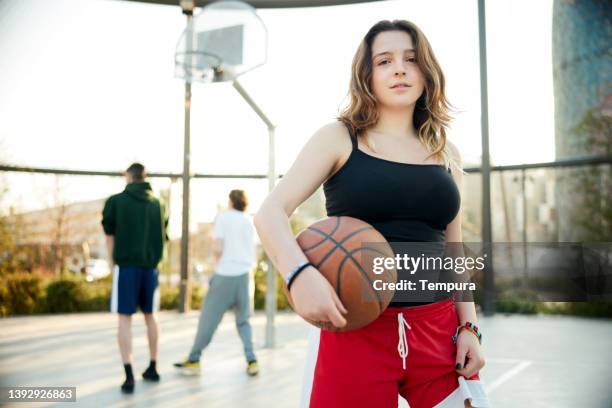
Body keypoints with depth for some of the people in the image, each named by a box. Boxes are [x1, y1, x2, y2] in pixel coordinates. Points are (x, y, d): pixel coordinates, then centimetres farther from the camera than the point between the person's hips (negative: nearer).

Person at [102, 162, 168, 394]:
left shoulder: (116, 201, -2)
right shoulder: (157, 204, 8)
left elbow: (110, 235, 2)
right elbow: (162, 237, 10)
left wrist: (112, 262, 10)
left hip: (126, 265, -3)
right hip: (150, 266, 3)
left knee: (125, 319, 1)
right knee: (150, 316, 16)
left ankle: (129, 376, -5)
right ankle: (152, 368, 24)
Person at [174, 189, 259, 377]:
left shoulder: (223, 217, 0)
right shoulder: (249, 221, 13)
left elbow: (218, 248, -8)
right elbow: (253, 254, 11)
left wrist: (217, 264, 8)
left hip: (224, 275, -4)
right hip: (244, 275, 4)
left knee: (208, 317, 7)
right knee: (243, 321, 15)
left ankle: (193, 359, 15)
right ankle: (251, 361, 4)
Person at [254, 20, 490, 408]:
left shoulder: (447, 154, 11)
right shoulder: (339, 139, 1)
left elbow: (453, 253, 16)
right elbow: (270, 213, -8)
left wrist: (470, 327, 6)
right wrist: (300, 273, -26)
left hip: (439, 331, 4)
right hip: (357, 329, -3)